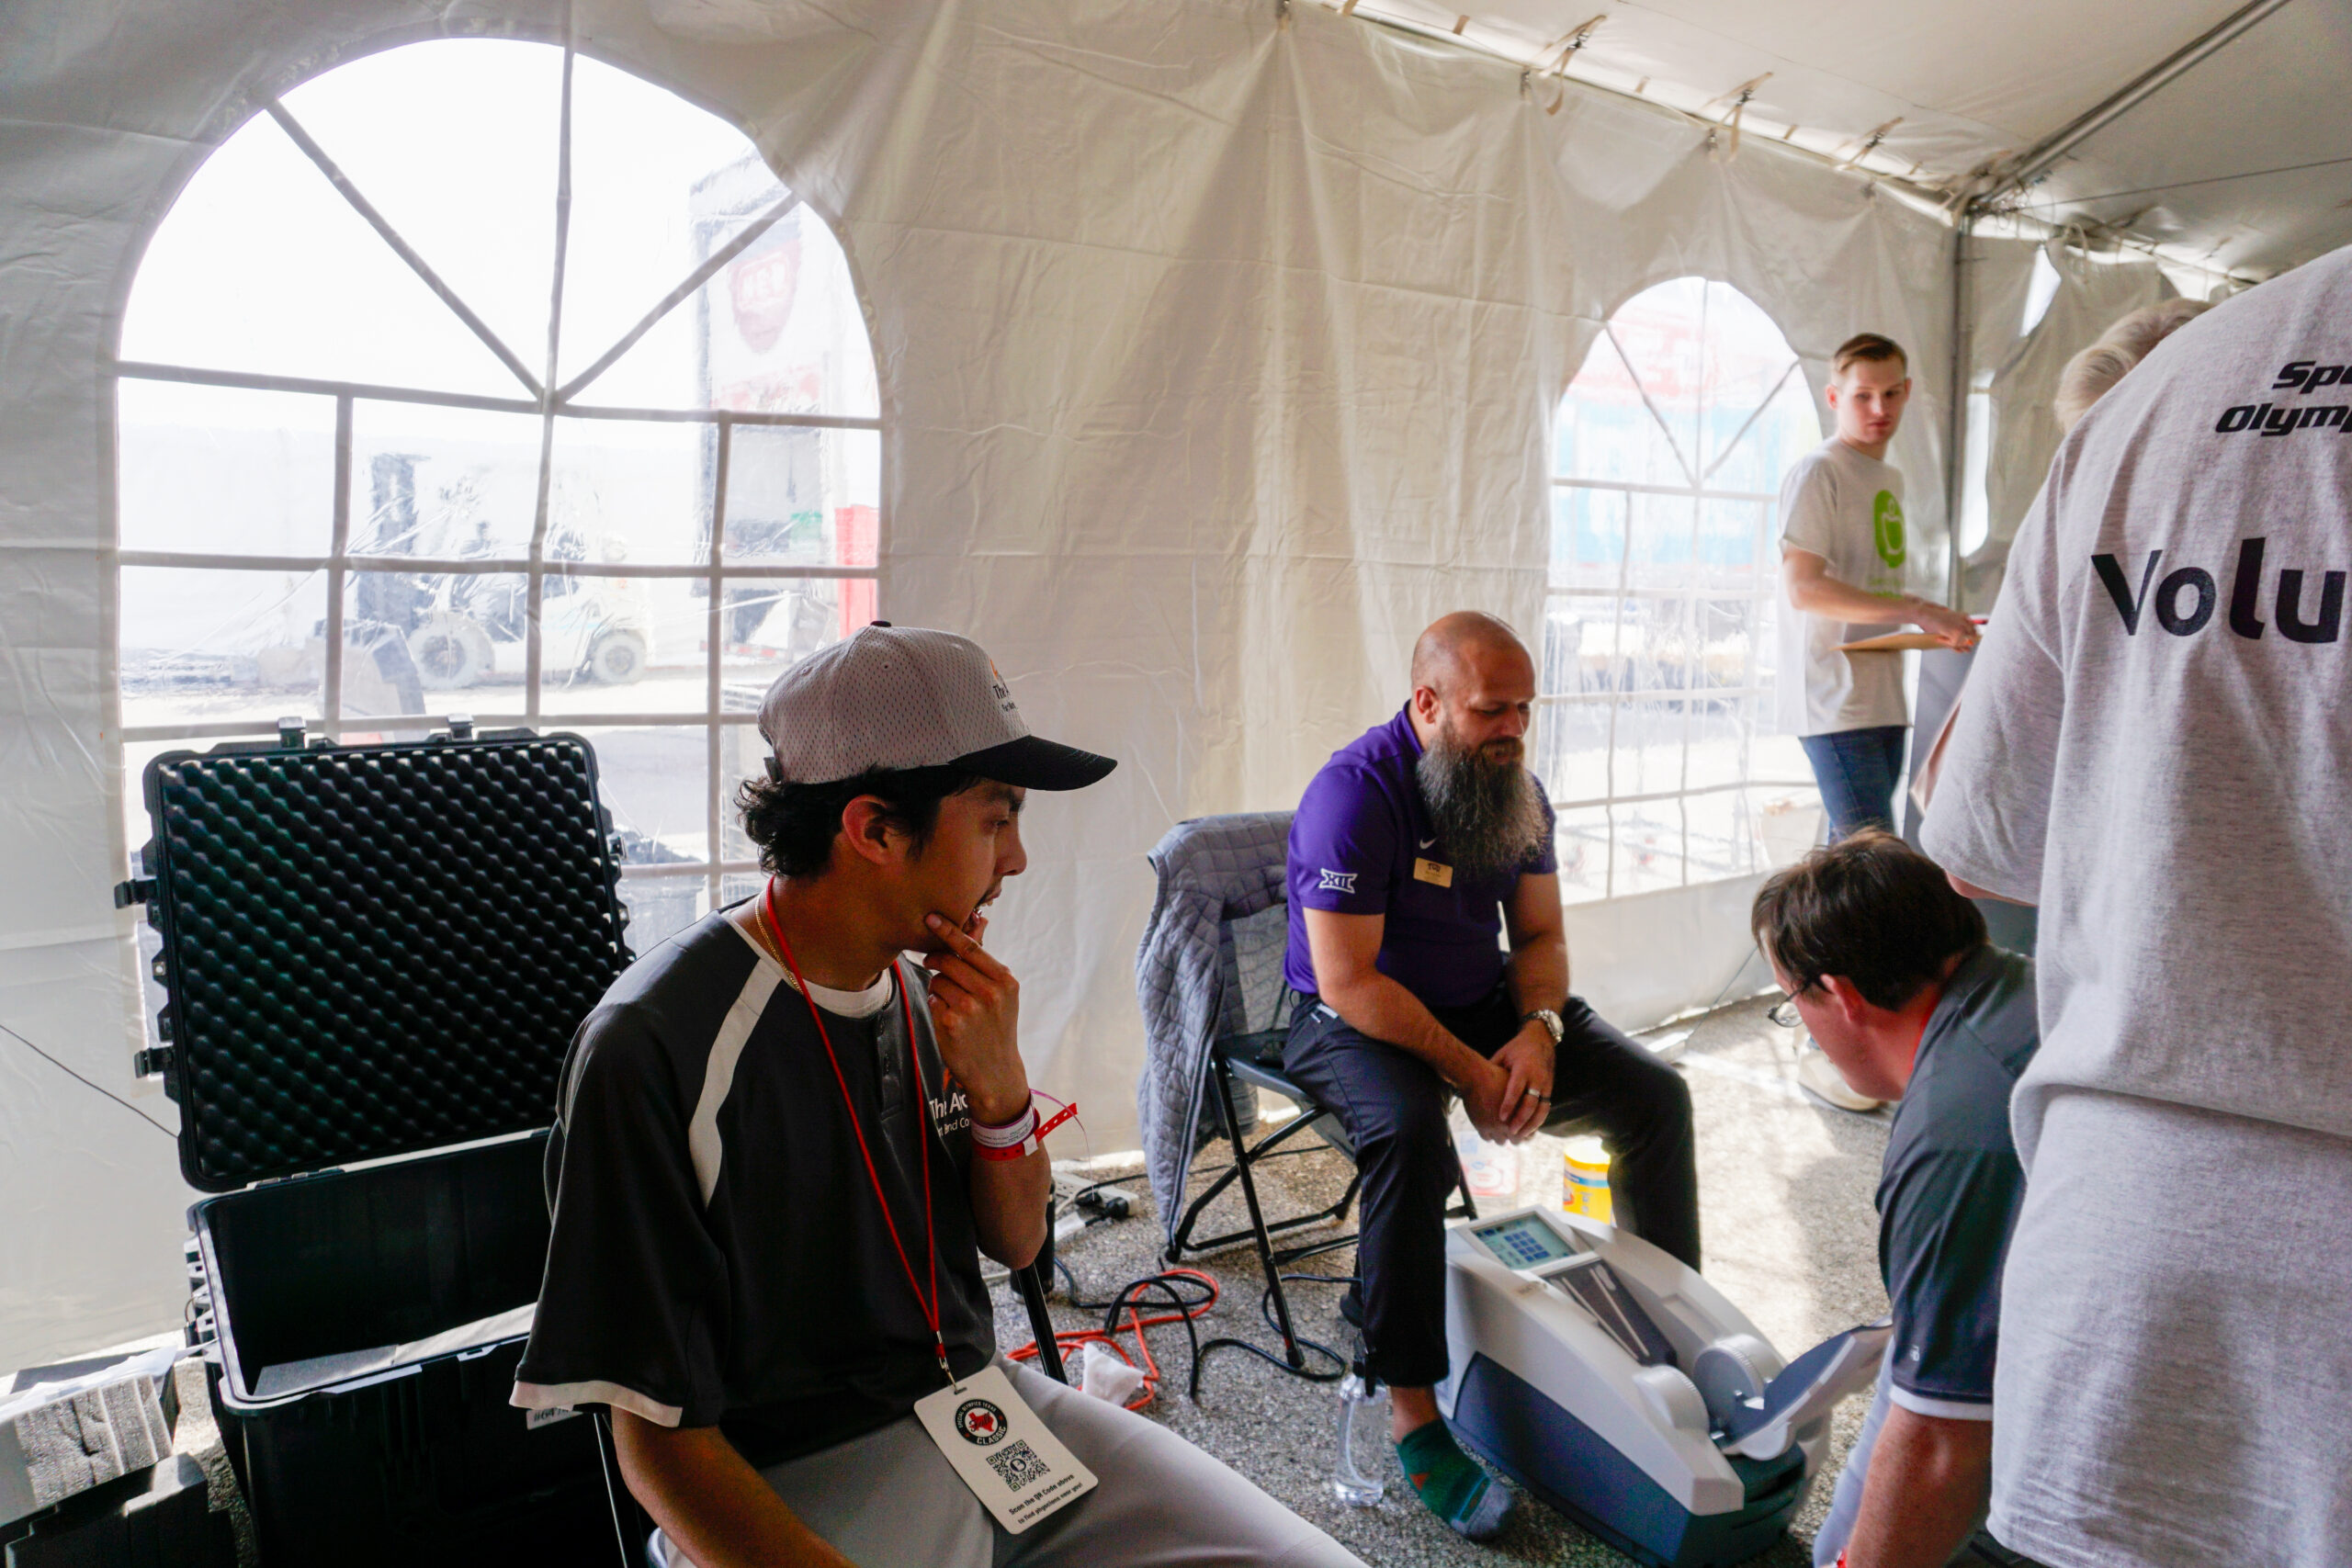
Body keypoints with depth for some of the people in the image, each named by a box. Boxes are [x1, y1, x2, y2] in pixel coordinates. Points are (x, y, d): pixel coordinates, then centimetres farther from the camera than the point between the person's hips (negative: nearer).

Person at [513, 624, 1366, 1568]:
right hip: (793, 1486, -6)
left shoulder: (924, 990, 3)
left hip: (981, 1409, 7)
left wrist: (999, 1090, -7)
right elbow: (661, 1442, -15)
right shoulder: (654, 1048, -18)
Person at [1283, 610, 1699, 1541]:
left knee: (1657, 1096, -3)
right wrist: (1469, 1073, -27)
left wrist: (1538, 1029, -13)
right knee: (1409, 1135, -37)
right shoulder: (1356, 793, -22)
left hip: (1482, 1004, 7)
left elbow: (1539, 933, 8)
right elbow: (1347, 982, -25)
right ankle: (1413, 1418, -25)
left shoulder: (1517, 790, 1)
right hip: (1353, 1022, -7)